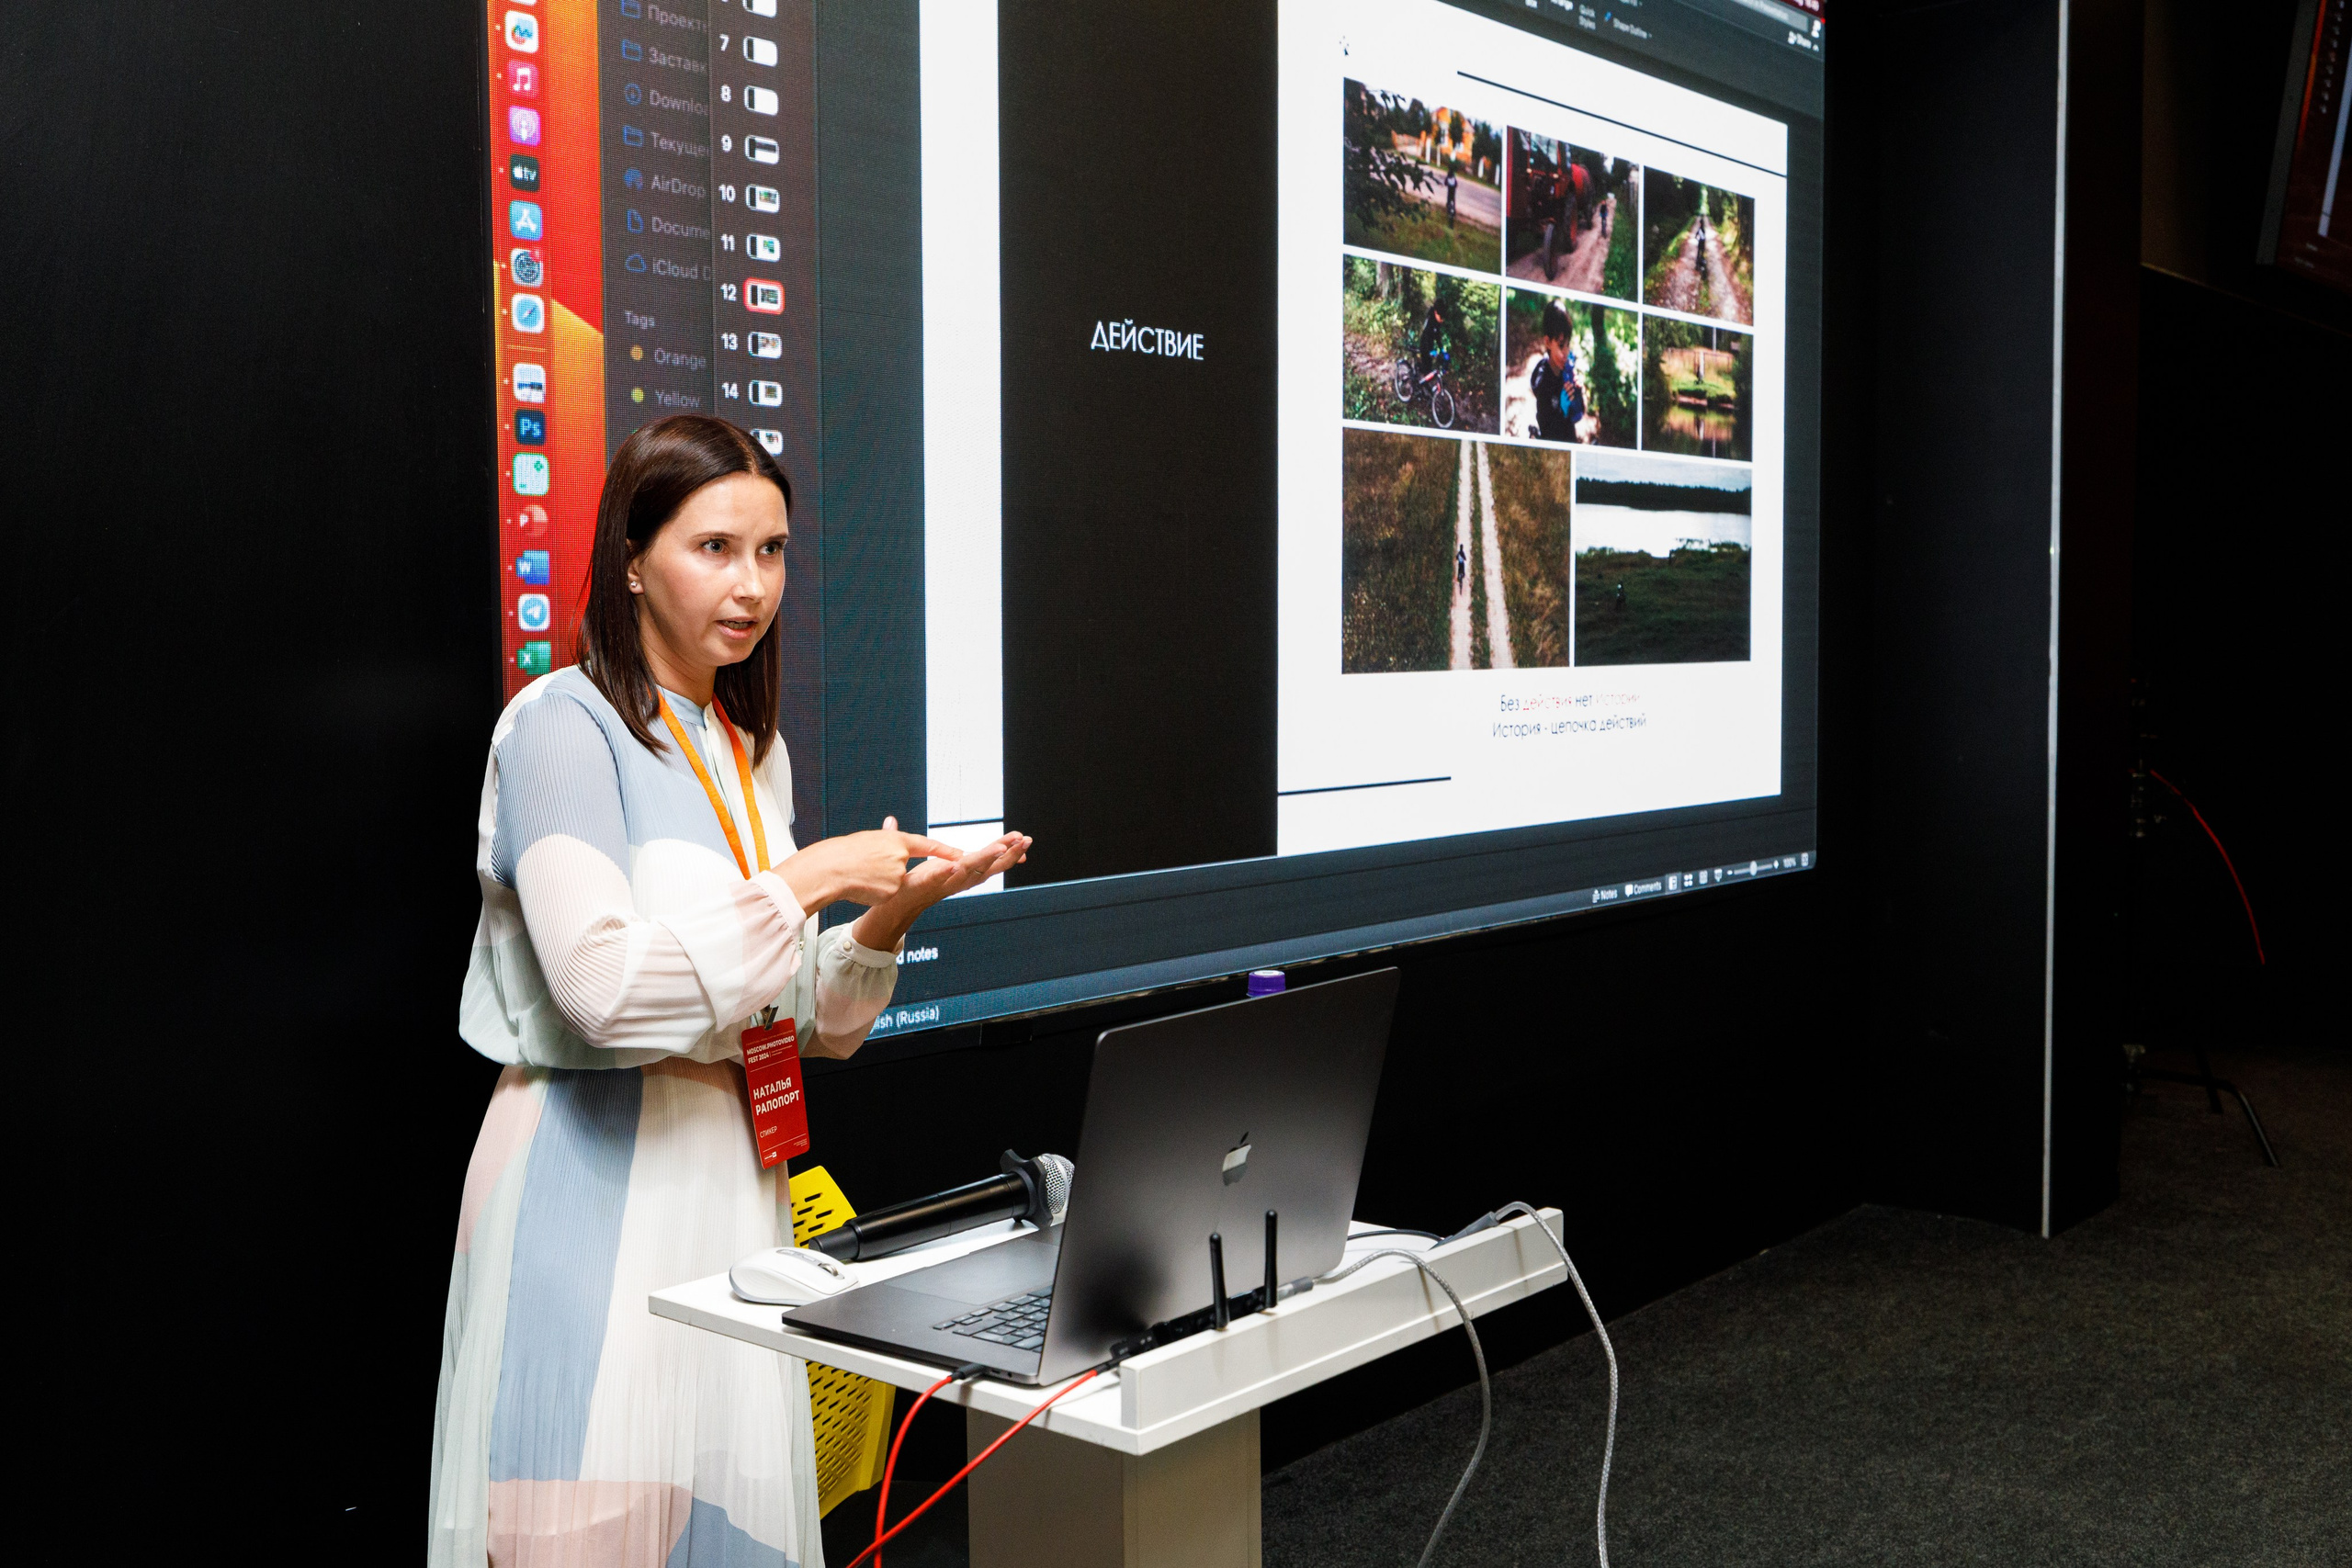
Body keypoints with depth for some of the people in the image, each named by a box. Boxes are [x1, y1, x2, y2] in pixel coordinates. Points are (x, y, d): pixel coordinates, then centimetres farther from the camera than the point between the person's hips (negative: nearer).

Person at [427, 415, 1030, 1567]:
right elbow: (606, 987, -22)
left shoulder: (754, 750, 14)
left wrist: (894, 910, -3)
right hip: (597, 1168, -7)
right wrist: (805, 878, -16)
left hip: (731, 1169, 7)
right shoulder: (563, 721, -9)